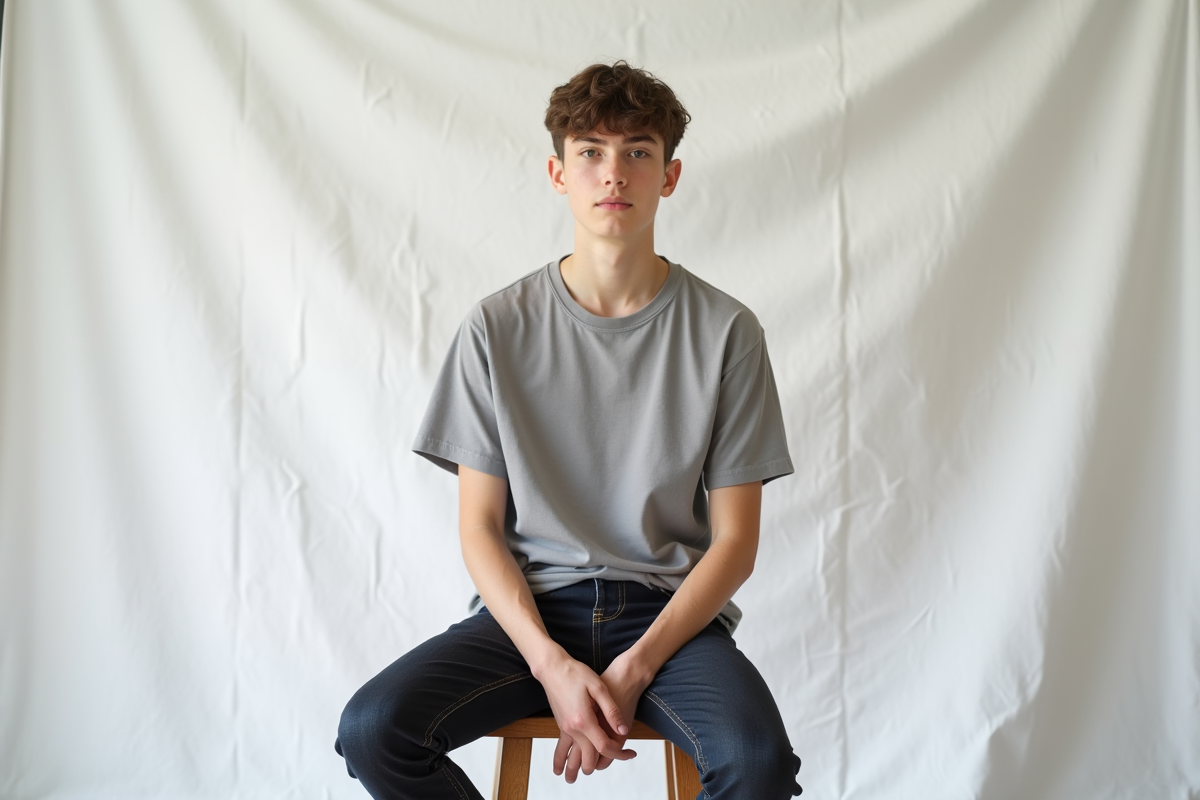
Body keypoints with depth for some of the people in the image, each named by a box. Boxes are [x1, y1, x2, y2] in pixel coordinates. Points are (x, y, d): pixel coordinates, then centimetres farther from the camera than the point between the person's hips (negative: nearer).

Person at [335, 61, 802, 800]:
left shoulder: (726, 331, -2)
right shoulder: (498, 328, 1)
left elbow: (734, 540, -1)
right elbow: (480, 526, 1)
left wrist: (634, 669, -14)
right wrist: (551, 663, -14)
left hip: (671, 609, -1)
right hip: (531, 606, 1)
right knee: (372, 728, -24)